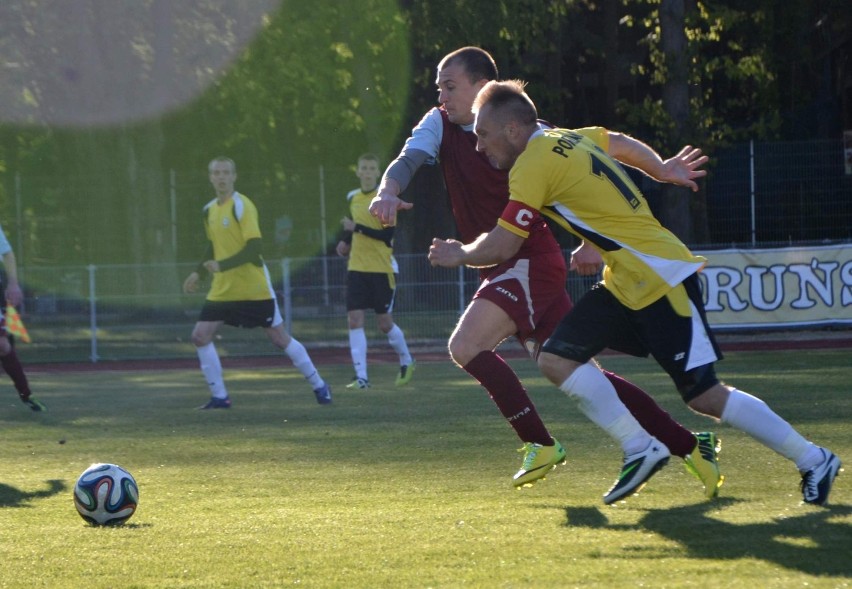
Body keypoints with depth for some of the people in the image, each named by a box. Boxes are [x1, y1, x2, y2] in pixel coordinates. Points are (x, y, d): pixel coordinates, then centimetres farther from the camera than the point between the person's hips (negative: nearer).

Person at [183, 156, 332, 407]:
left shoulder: (242, 206, -14)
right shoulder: (209, 210, 9)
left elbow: (254, 248, -22)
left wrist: (222, 265, -31)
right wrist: (198, 273, 11)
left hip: (254, 289, -7)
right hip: (222, 290, 7)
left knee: (280, 338, 1)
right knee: (200, 336, -6)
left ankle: (319, 386, 17)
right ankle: (219, 397, 3)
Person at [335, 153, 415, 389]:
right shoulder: (352, 198, 9)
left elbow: (387, 236, -16)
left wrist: (357, 228, -23)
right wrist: (346, 241, 10)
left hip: (383, 269, -5)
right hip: (357, 268, 5)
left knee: (384, 323, 3)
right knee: (354, 319, -8)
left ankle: (407, 362, 29)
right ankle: (361, 377, -8)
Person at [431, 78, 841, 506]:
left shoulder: (533, 165, -15)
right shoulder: (571, 139, 10)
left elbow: (501, 248, -15)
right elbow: (626, 145, 28)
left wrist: (459, 254, 5)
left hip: (660, 278, -10)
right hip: (625, 281, 10)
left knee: (704, 396, -7)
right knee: (556, 358, -1)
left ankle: (814, 461, 5)